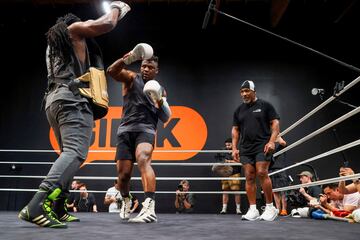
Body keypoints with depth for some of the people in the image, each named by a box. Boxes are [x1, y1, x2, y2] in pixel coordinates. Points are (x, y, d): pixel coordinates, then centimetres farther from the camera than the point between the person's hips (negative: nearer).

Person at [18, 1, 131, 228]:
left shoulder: (53, 45, 33)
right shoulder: (73, 29, 11)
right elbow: (106, 24, 1)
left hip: (54, 100, 10)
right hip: (72, 98, -9)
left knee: (69, 154, 10)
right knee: (75, 153, -22)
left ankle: (58, 209, 1)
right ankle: (36, 206, -37)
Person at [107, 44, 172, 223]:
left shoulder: (160, 90, 18)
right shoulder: (131, 78, 11)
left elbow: (165, 118, 13)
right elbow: (112, 71, -10)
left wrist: (160, 101, -6)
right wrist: (129, 58, -26)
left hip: (146, 130, 0)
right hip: (126, 130, 1)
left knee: (143, 160, -30)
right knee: (124, 173, 0)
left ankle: (150, 208, -42)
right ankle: (126, 201, 33)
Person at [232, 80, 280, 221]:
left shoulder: (264, 105, 3)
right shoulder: (239, 110, 15)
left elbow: (275, 123, -1)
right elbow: (235, 130, 17)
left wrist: (271, 141, -13)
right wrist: (234, 148, 8)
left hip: (262, 146, -4)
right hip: (246, 148, 5)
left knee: (262, 173, -14)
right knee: (249, 177, 1)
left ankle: (270, 207, 0)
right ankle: (253, 210, 5)